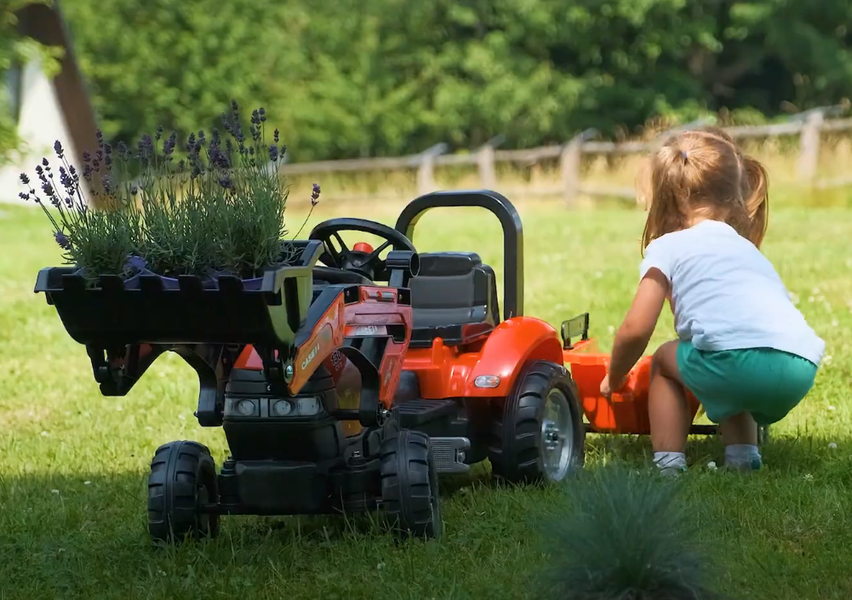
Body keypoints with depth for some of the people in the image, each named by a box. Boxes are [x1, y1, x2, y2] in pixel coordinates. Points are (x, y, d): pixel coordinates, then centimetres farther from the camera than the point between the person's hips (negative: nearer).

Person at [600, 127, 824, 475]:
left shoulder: (668, 247, 15)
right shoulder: (748, 248, 34)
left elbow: (635, 330, 9)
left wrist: (614, 380, 28)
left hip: (739, 361, -6)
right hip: (802, 372, 6)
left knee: (665, 360, 24)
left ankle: (668, 464, 14)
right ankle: (743, 454, 19)